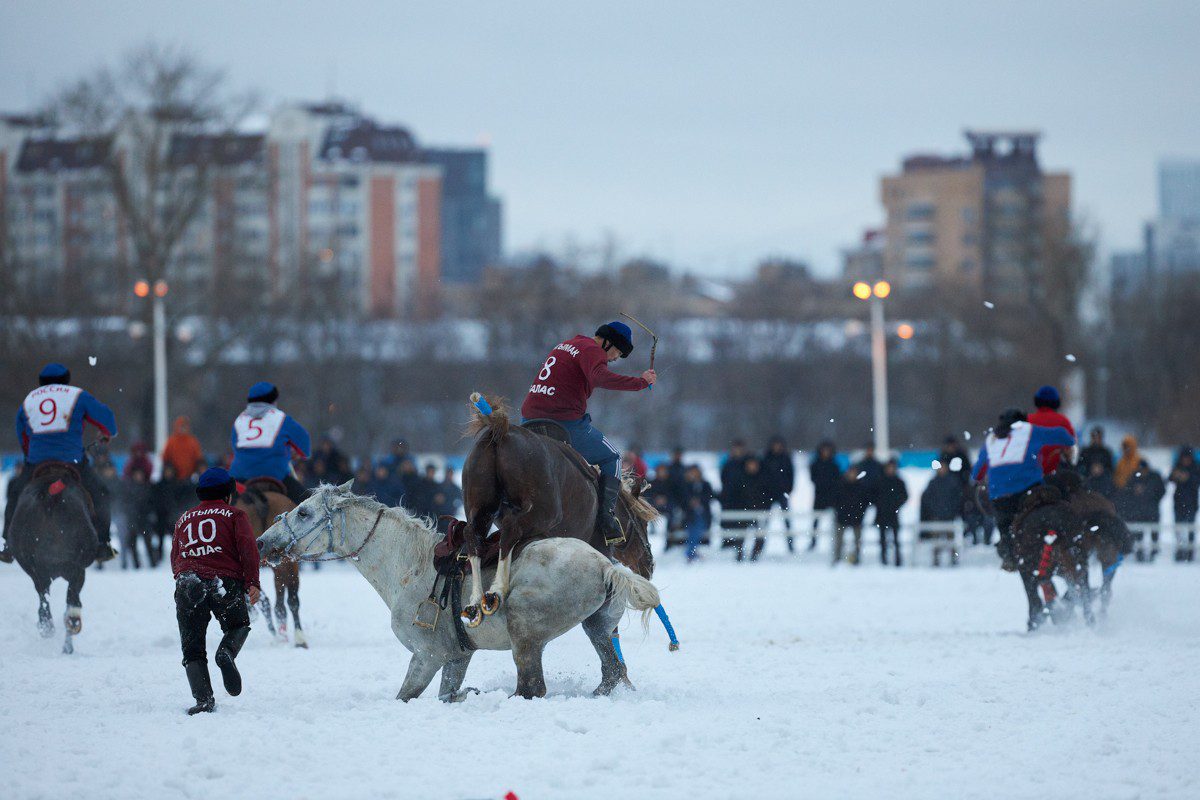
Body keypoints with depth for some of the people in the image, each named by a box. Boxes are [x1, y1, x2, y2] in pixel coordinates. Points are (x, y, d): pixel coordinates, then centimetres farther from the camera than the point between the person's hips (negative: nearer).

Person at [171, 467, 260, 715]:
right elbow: (247, 547, -3)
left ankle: (203, 699, -12)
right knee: (238, 626, 23)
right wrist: (253, 582, -7)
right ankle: (226, 653, -10)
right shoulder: (234, 515, 12)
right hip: (226, 581, -2)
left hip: (187, 582, 2)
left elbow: (174, 557, 23)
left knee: (192, 649, 6)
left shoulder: (185, 518, 24)